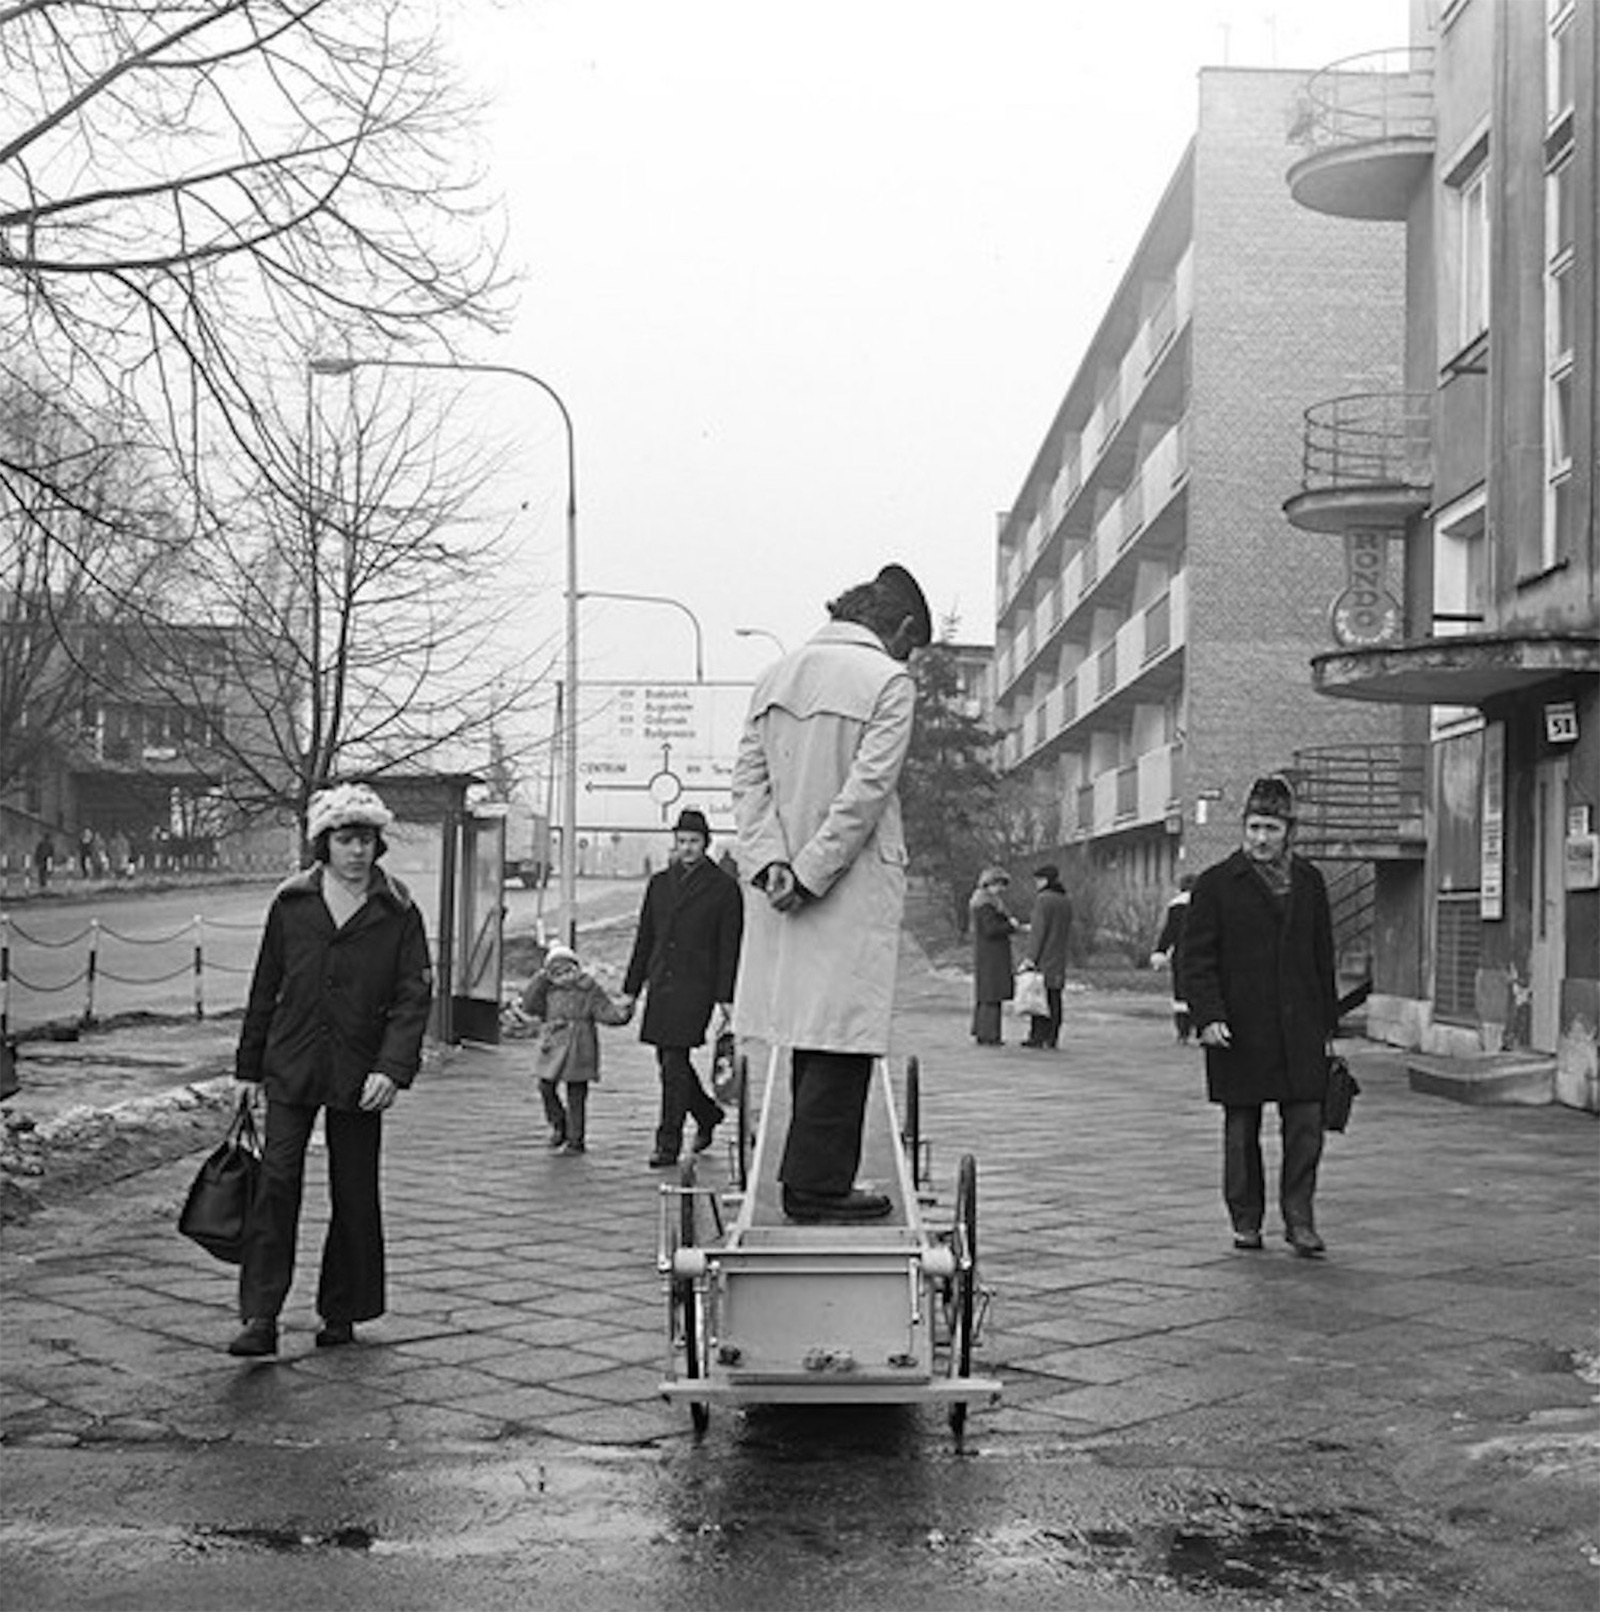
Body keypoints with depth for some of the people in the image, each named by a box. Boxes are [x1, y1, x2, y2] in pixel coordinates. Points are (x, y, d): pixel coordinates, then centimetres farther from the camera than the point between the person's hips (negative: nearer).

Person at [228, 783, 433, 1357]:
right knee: (276, 1182, -10)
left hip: (359, 1076, 0)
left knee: (355, 1196, 7)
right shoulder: (291, 904, 3)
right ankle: (260, 1318, -8)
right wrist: (249, 1066, 11)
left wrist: (392, 1068, -17)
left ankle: (342, 1313, 22)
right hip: (291, 1068, 0)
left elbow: (413, 997, -5)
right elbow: (264, 988, 10)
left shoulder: (398, 913, -1)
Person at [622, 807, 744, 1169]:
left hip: (695, 986, -6)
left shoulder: (723, 888, -1)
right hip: (660, 983, 6)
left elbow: (729, 947, -3)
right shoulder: (659, 883, 13)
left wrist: (726, 997, -9)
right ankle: (708, 1113, 35)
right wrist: (631, 989, 13)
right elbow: (645, 939, 16)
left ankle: (668, 1143, -4)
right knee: (668, 1060, 11)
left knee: (674, 1061, -10)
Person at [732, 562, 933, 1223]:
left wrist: (770, 862, -4)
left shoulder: (775, 674, 12)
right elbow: (866, 791, -16)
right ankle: (816, 1183, 0)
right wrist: (812, 874, -14)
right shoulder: (888, 681, -8)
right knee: (843, 1035, -1)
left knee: (811, 1029, 15)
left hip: (782, 884, 7)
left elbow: (748, 776, 5)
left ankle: (810, 1174, 21)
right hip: (854, 887, -7)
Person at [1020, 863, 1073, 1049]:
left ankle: (1037, 1037, -6)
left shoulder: (1043, 899, -12)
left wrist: (1031, 956, -16)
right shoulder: (1066, 902, 13)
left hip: (1042, 957, -8)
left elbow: (1038, 930, -16)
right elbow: (1067, 932, 16)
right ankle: (1052, 1037, 8)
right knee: (1054, 998, 7)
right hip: (1059, 958, 8)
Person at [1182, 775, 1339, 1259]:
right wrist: (1208, 1016, -15)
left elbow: (1323, 957, 16)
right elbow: (1197, 959, -4)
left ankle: (1299, 1220, 7)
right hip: (1238, 1032, -3)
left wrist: (1327, 1021, 13)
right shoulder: (1217, 884, -1)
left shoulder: (1308, 881, 11)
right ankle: (1246, 1222, 17)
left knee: (1306, 1124, -2)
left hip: (1299, 1029, 3)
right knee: (1241, 1129, 6)